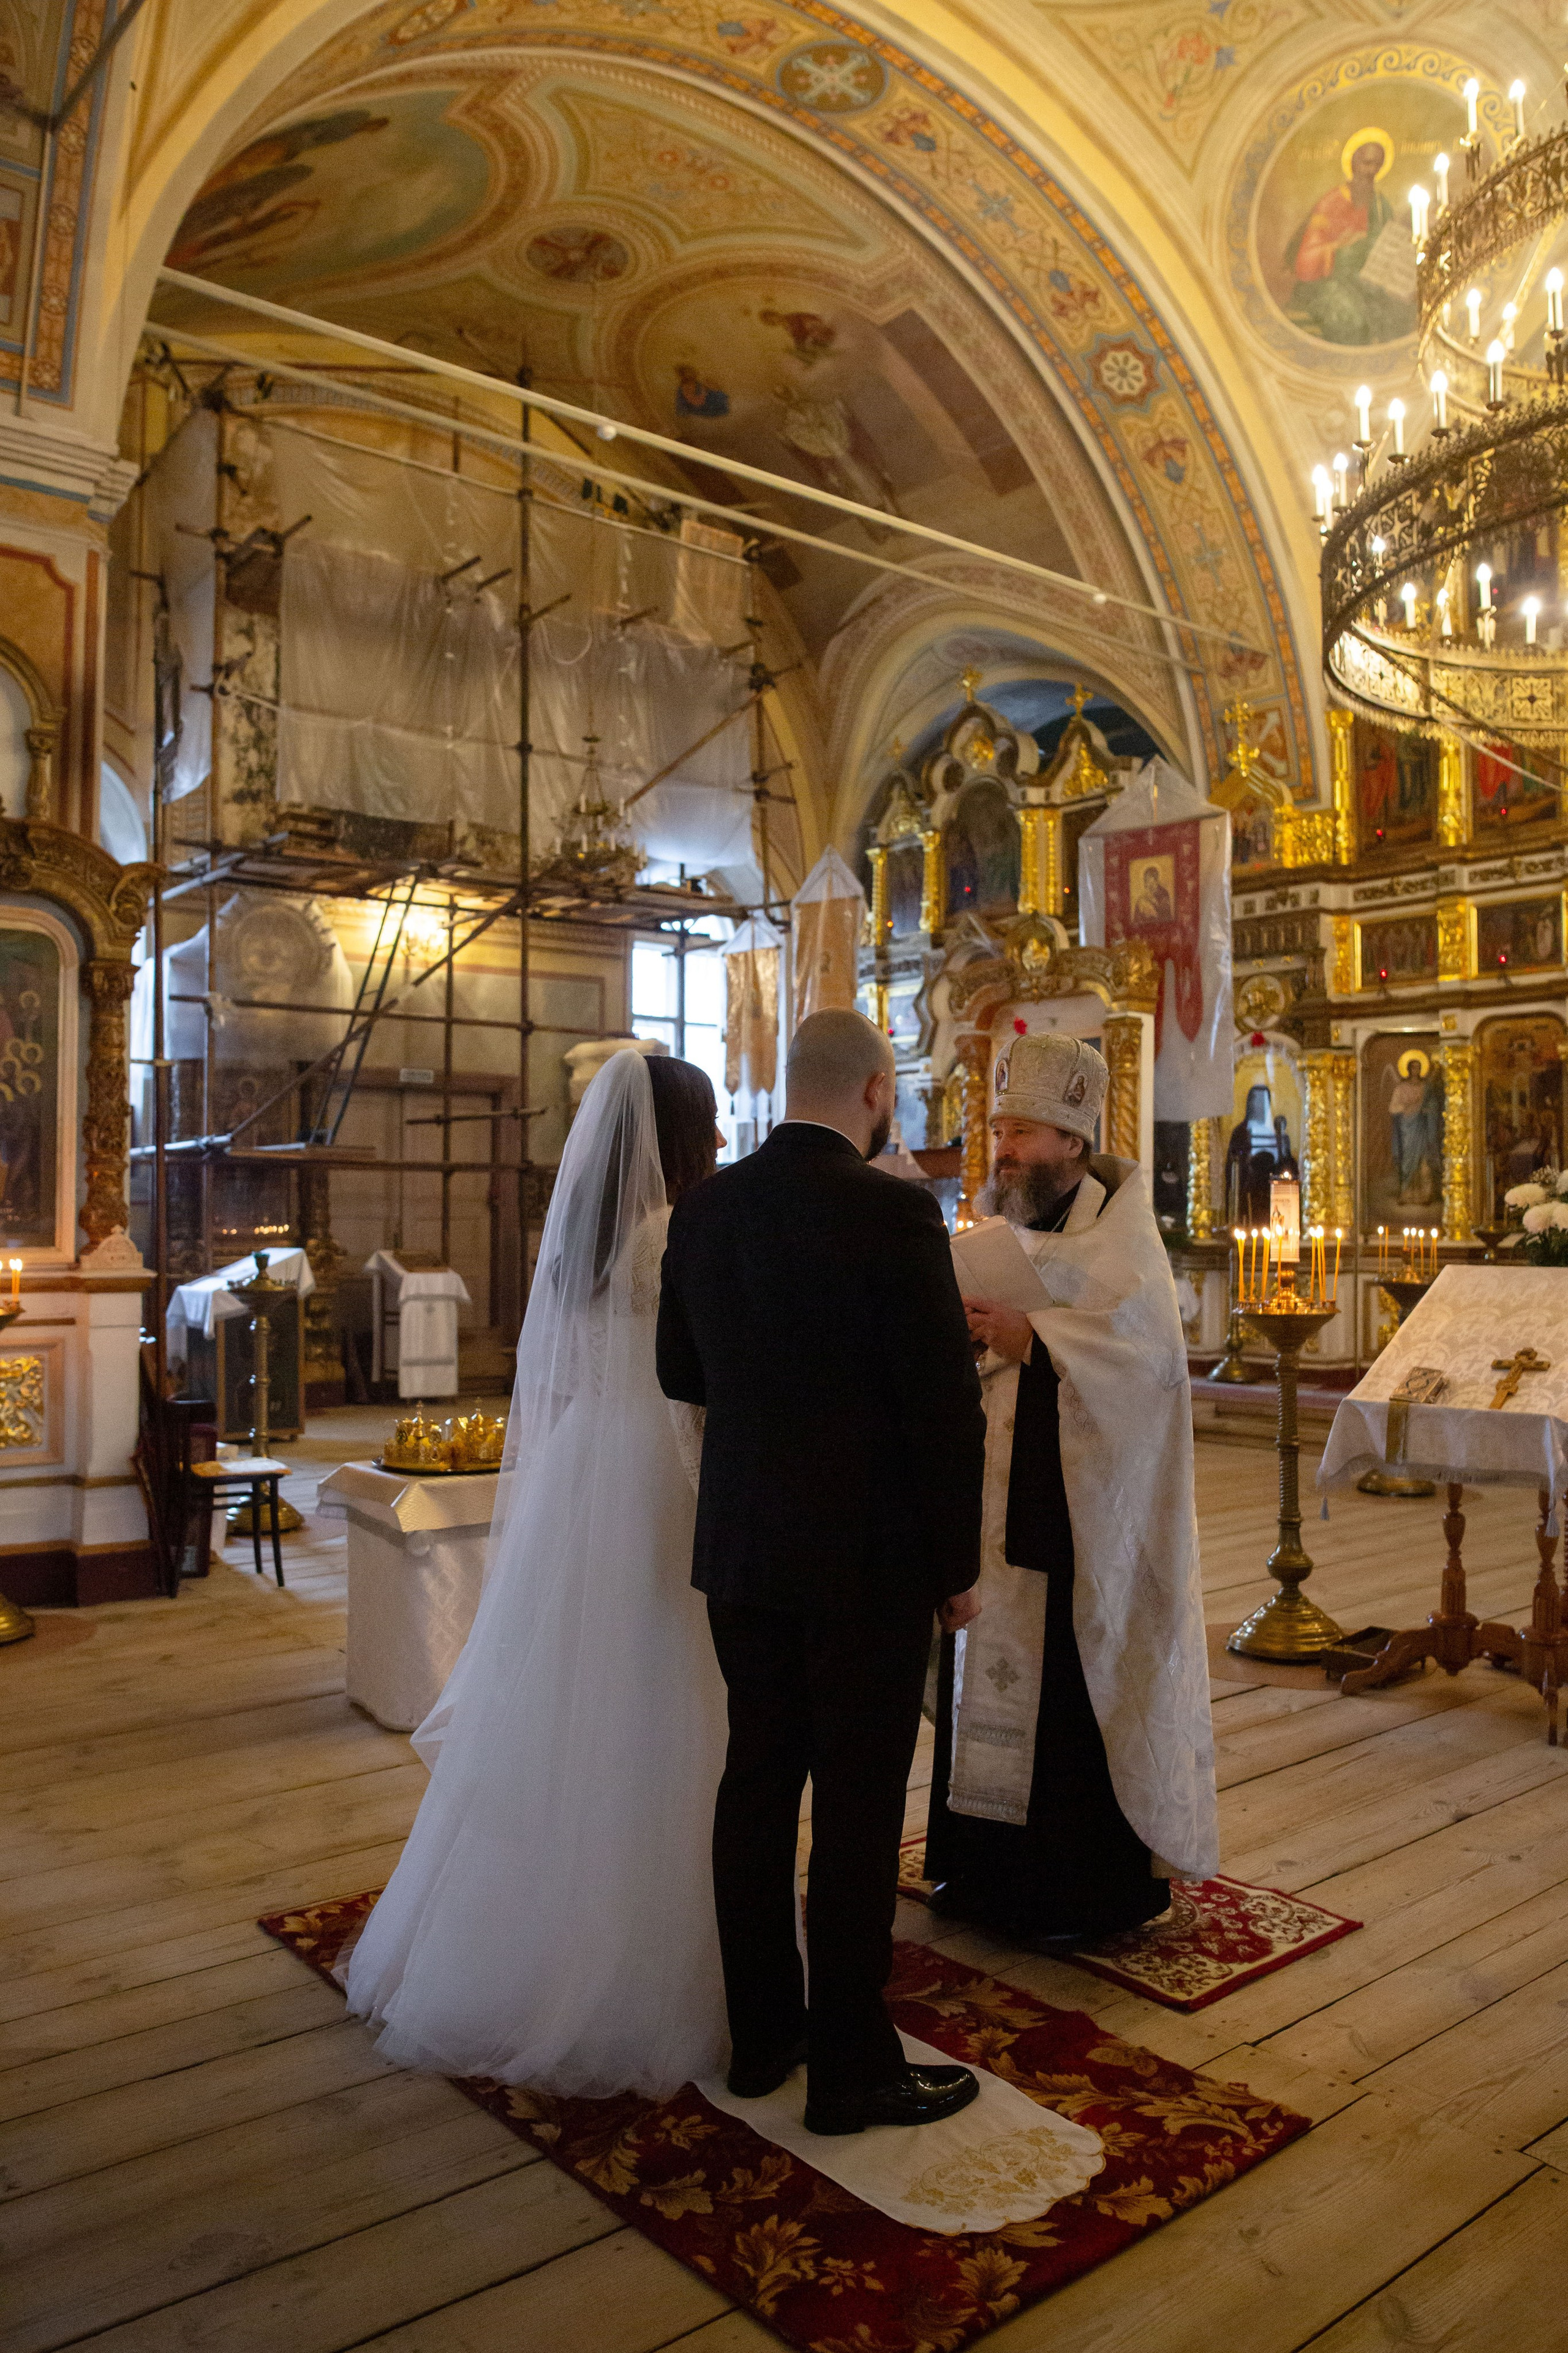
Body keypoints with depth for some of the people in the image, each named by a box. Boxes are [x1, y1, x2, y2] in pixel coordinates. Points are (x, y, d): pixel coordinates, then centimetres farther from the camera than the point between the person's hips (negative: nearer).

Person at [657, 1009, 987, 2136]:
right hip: (865, 1558, -6)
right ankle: (850, 2066, 20)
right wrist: (958, 1564, -4)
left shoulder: (706, 1206, 1)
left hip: (741, 1547, 6)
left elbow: (681, 1371, 10)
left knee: (758, 1782, 17)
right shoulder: (894, 1211, -16)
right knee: (859, 1805, 6)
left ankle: (761, 2033, 31)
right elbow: (946, 1405, -15)